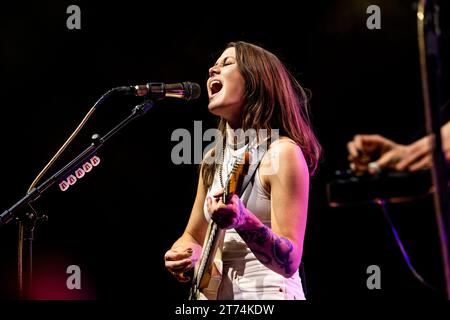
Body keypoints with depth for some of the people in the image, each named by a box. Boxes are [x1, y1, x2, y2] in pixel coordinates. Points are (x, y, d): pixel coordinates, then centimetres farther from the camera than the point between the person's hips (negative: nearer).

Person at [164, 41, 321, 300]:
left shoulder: (282, 152, -9)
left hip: (266, 293, -6)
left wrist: (242, 221, -30)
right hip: (215, 292, 6)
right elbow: (193, 236, 20)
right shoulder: (213, 158, 11)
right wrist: (181, 257, -1)